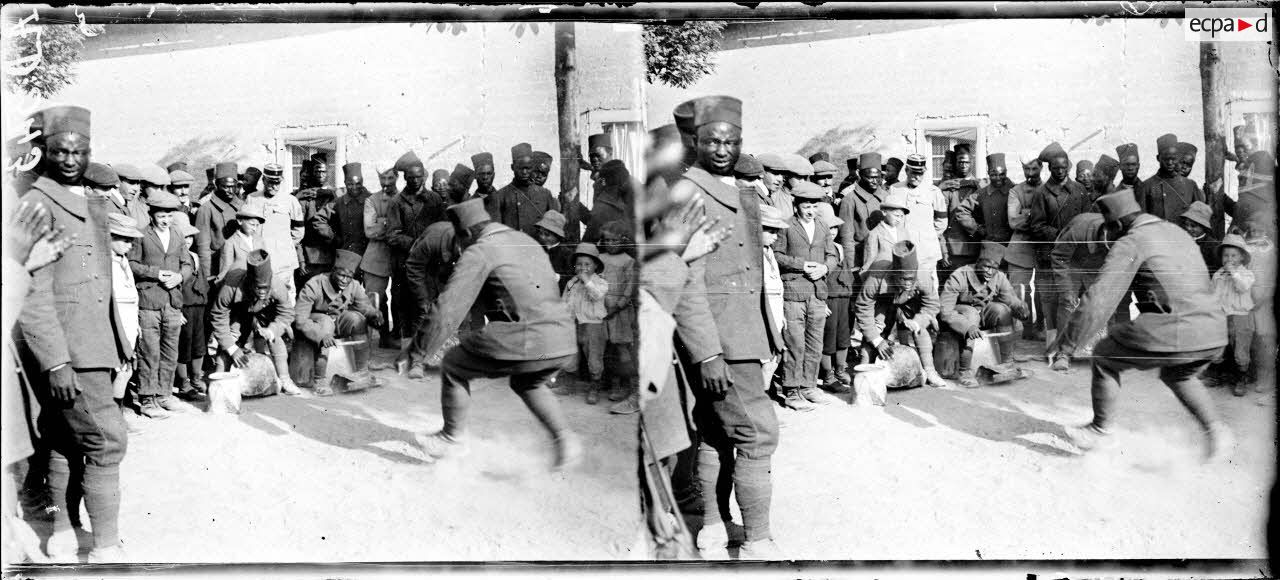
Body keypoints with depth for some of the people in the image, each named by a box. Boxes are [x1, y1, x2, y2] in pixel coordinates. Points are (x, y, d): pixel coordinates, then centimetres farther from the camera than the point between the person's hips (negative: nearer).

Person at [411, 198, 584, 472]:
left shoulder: (478, 252, -1)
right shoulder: (528, 241, 23)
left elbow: (450, 306, -8)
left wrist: (427, 348, 2)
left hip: (520, 343, -7)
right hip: (564, 343, 7)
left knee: (453, 367, 15)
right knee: (527, 383, 35)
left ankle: (453, 437, 26)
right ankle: (564, 436, 17)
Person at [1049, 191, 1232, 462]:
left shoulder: (1129, 243, -3)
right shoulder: (1179, 233, 20)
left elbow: (1099, 299, -11)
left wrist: (1067, 342, -6)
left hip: (1170, 335, -7)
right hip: (1215, 333, 7)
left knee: (1105, 356, 16)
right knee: (1178, 375, 35)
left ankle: (1101, 429, 22)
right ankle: (1215, 428, 17)